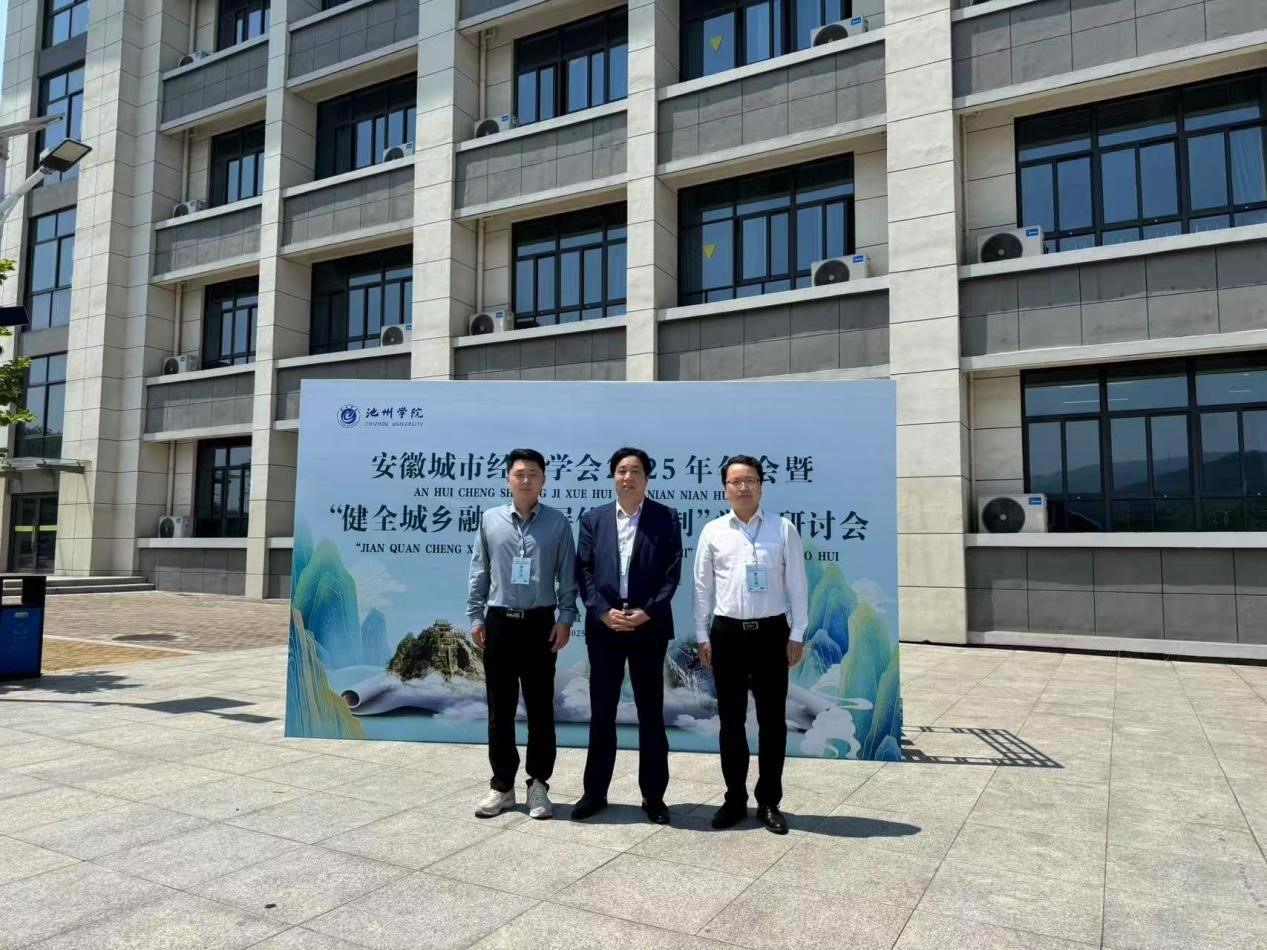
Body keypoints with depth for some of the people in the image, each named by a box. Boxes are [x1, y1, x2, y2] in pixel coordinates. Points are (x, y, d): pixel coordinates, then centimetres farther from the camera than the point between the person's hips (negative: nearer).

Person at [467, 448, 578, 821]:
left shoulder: (557, 522, 0)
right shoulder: (490, 519, 4)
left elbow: (567, 575, 1)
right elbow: (479, 572, 7)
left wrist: (565, 618, -6)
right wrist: (475, 617, 4)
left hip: (539, 623, -1)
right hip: (499, 622, 1)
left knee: (540, 708, 7)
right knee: (500, 708, 9)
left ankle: (538, 785, 21)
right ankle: (502, 785, 22)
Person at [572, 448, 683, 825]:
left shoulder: (666, 518, 2)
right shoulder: (593, 519, 8)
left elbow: (672, 572, -3)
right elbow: (584, 571, 3)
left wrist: (648, 612, -13)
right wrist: (603, 611, -11)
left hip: (649, 626, -2)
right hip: (604, 626, 2)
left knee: (651, 713, 6)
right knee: (601, 712, 10)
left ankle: (654, 795, 18)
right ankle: (595, 792, 22)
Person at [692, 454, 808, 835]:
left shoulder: (783, 529, 0)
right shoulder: (713, 531, 2)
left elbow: (797, 585, 1)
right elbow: (703, 586, 5)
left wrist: (797, 635, -2)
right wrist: (703, 636, 3)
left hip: (771, 632, -1)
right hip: (727, 632, 1)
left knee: (772, 720, 7)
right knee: (731, 720, 9)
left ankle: (769, 801, 22)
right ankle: (735, 799, 23)